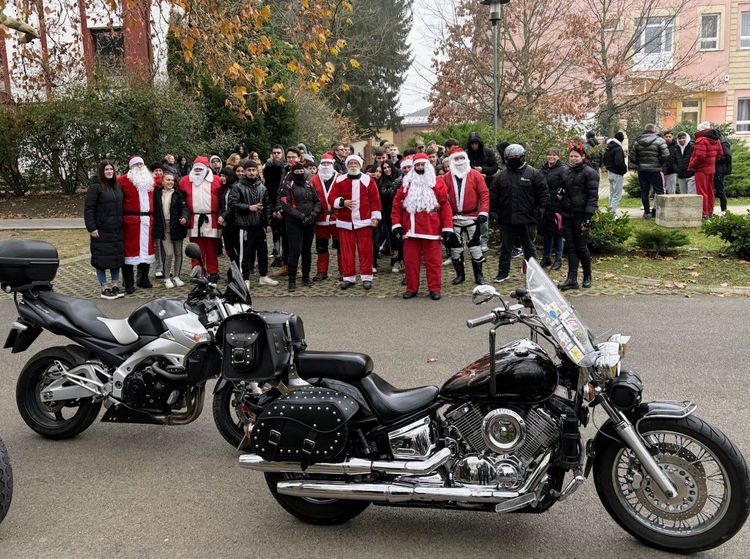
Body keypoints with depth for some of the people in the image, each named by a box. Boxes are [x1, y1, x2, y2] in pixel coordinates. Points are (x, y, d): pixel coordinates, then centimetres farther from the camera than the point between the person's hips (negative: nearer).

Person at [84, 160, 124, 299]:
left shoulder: (117, 186, 13)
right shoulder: (95, 187, -7)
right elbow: (88, 209, -10)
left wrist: (121, 224, 13)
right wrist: (91, 228, -15)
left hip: (116, 230, 6)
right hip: (101, 230, -6)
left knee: (117, 257, 9)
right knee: (102, 259, -1)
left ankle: (115, 285, 18)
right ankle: (104, 288, 5)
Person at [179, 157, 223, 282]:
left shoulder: (217, 181, 3)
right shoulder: (185, 181, 8)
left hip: (211, 219, -1)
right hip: (194, 219, 1)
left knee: (212, 248, 4)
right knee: (196, 247, 2)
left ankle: (213, 273, 11)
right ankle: (197, 270, 6)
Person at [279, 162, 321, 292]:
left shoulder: (309, 184, 11)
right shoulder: (287, 185, -3)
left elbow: (317, 201, 11)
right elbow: (285, 204, -10)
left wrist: (313, 214, -5)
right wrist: (301, 216, -16)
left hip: (310, 223, 5)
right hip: (294, 223, -5)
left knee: (307, 250, 11)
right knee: (295, 251, -9)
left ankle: (306, 277, 23)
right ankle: (292, 280, -2)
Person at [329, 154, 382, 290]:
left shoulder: (368, 180, 4)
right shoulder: (339, 180, 6)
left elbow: (375, 200, 2)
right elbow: (331, 198, 4)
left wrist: (375, 216, -3)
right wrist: (343, 202, -13)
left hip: (364, 222, -1)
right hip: (345, 222, 1)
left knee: (365, 250, 0)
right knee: (347, 251, 4)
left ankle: (366, 277, 8)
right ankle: (348, 278, 12)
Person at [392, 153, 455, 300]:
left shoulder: (437, 183, 2)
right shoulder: (406, 184, 10)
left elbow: (445, 207, -2)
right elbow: (397, 205, 8)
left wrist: (447, 228, -7)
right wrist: (396, 224, -1)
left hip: (431, 230, -2)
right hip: (410, 230, 2)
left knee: (433, 260, 2)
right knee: (410, 260, 7)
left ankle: (434, 288, 11)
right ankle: (412, 288, 17)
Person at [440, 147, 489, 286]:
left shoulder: (475, 175, -2)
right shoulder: (446, 178, 3)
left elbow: (484, 193, -4)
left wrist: (483, 212, -12)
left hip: (472, 217, -2)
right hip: (454, 219, 2)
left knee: (474, 246, 2)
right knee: (455, 247, 8)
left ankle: (478, 275, 12)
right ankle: (460, 274, 21)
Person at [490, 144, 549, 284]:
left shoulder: (534, 174, 0)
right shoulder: (500, 176, 8)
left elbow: (543, 194, -1)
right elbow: (493, 196, 12)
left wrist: (541, 209, -10)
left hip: (526, 219, -2)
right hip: (506, 219, 3)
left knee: (528, 246, 9)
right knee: (505, 247, 9)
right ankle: (503, 272, 17)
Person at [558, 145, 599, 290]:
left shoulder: (590, 173, -6)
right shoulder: (568, 172, 16)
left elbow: (593, 196, -11)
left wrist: (588, 216, -18)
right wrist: (560, 194, 5)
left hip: (581, 216, -7)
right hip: (568, 215, 7)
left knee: (581, 247, -2)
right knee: (570, 247, 4)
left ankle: (587, 276, 16)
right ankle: (572, 279, 5)